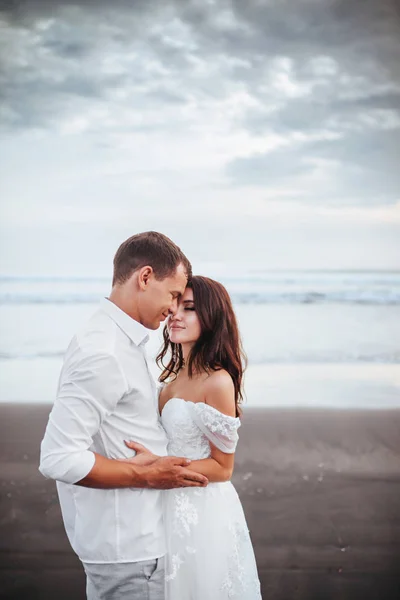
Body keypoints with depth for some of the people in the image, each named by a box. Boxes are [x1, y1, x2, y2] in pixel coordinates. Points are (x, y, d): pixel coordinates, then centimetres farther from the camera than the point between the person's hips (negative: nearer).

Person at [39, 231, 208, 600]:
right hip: (126, 546, -9)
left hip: (133, 535, 10)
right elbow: (58, 458, -27)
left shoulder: (123, 341, 8)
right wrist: (148, 474, -19)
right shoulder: (104, 354, -23)